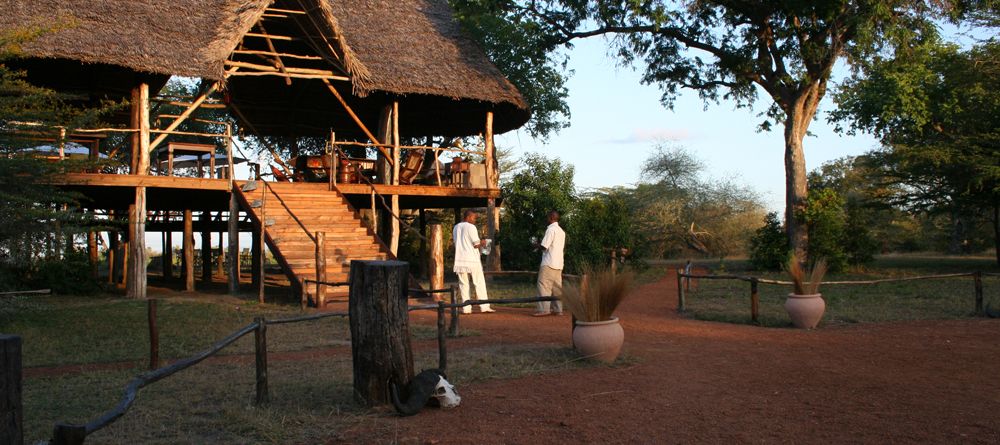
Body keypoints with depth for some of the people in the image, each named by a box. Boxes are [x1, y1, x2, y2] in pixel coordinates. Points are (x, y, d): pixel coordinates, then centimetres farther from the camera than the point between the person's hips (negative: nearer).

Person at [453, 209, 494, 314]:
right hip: (472, 260, -6)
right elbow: (476, 244, -12)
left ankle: (466, 308, 2)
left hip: (460, 260, 6)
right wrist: (482, 243, 10)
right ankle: (484, 307, -2)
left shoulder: (456, 228, 11)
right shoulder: (471, 227, -9)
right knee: (479, 283, 0)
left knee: (463, 284, 6)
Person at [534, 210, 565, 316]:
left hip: (549, 263, -8)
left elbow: (544, 246, -16)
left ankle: (543, 309, -13)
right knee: (557, 287, 8)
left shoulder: (551, 229, -11)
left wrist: (537, 245, 5)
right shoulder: (561, 231, 16)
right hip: (558, 263, 8)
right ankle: (558, 309, 7)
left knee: (544, 285, -8)